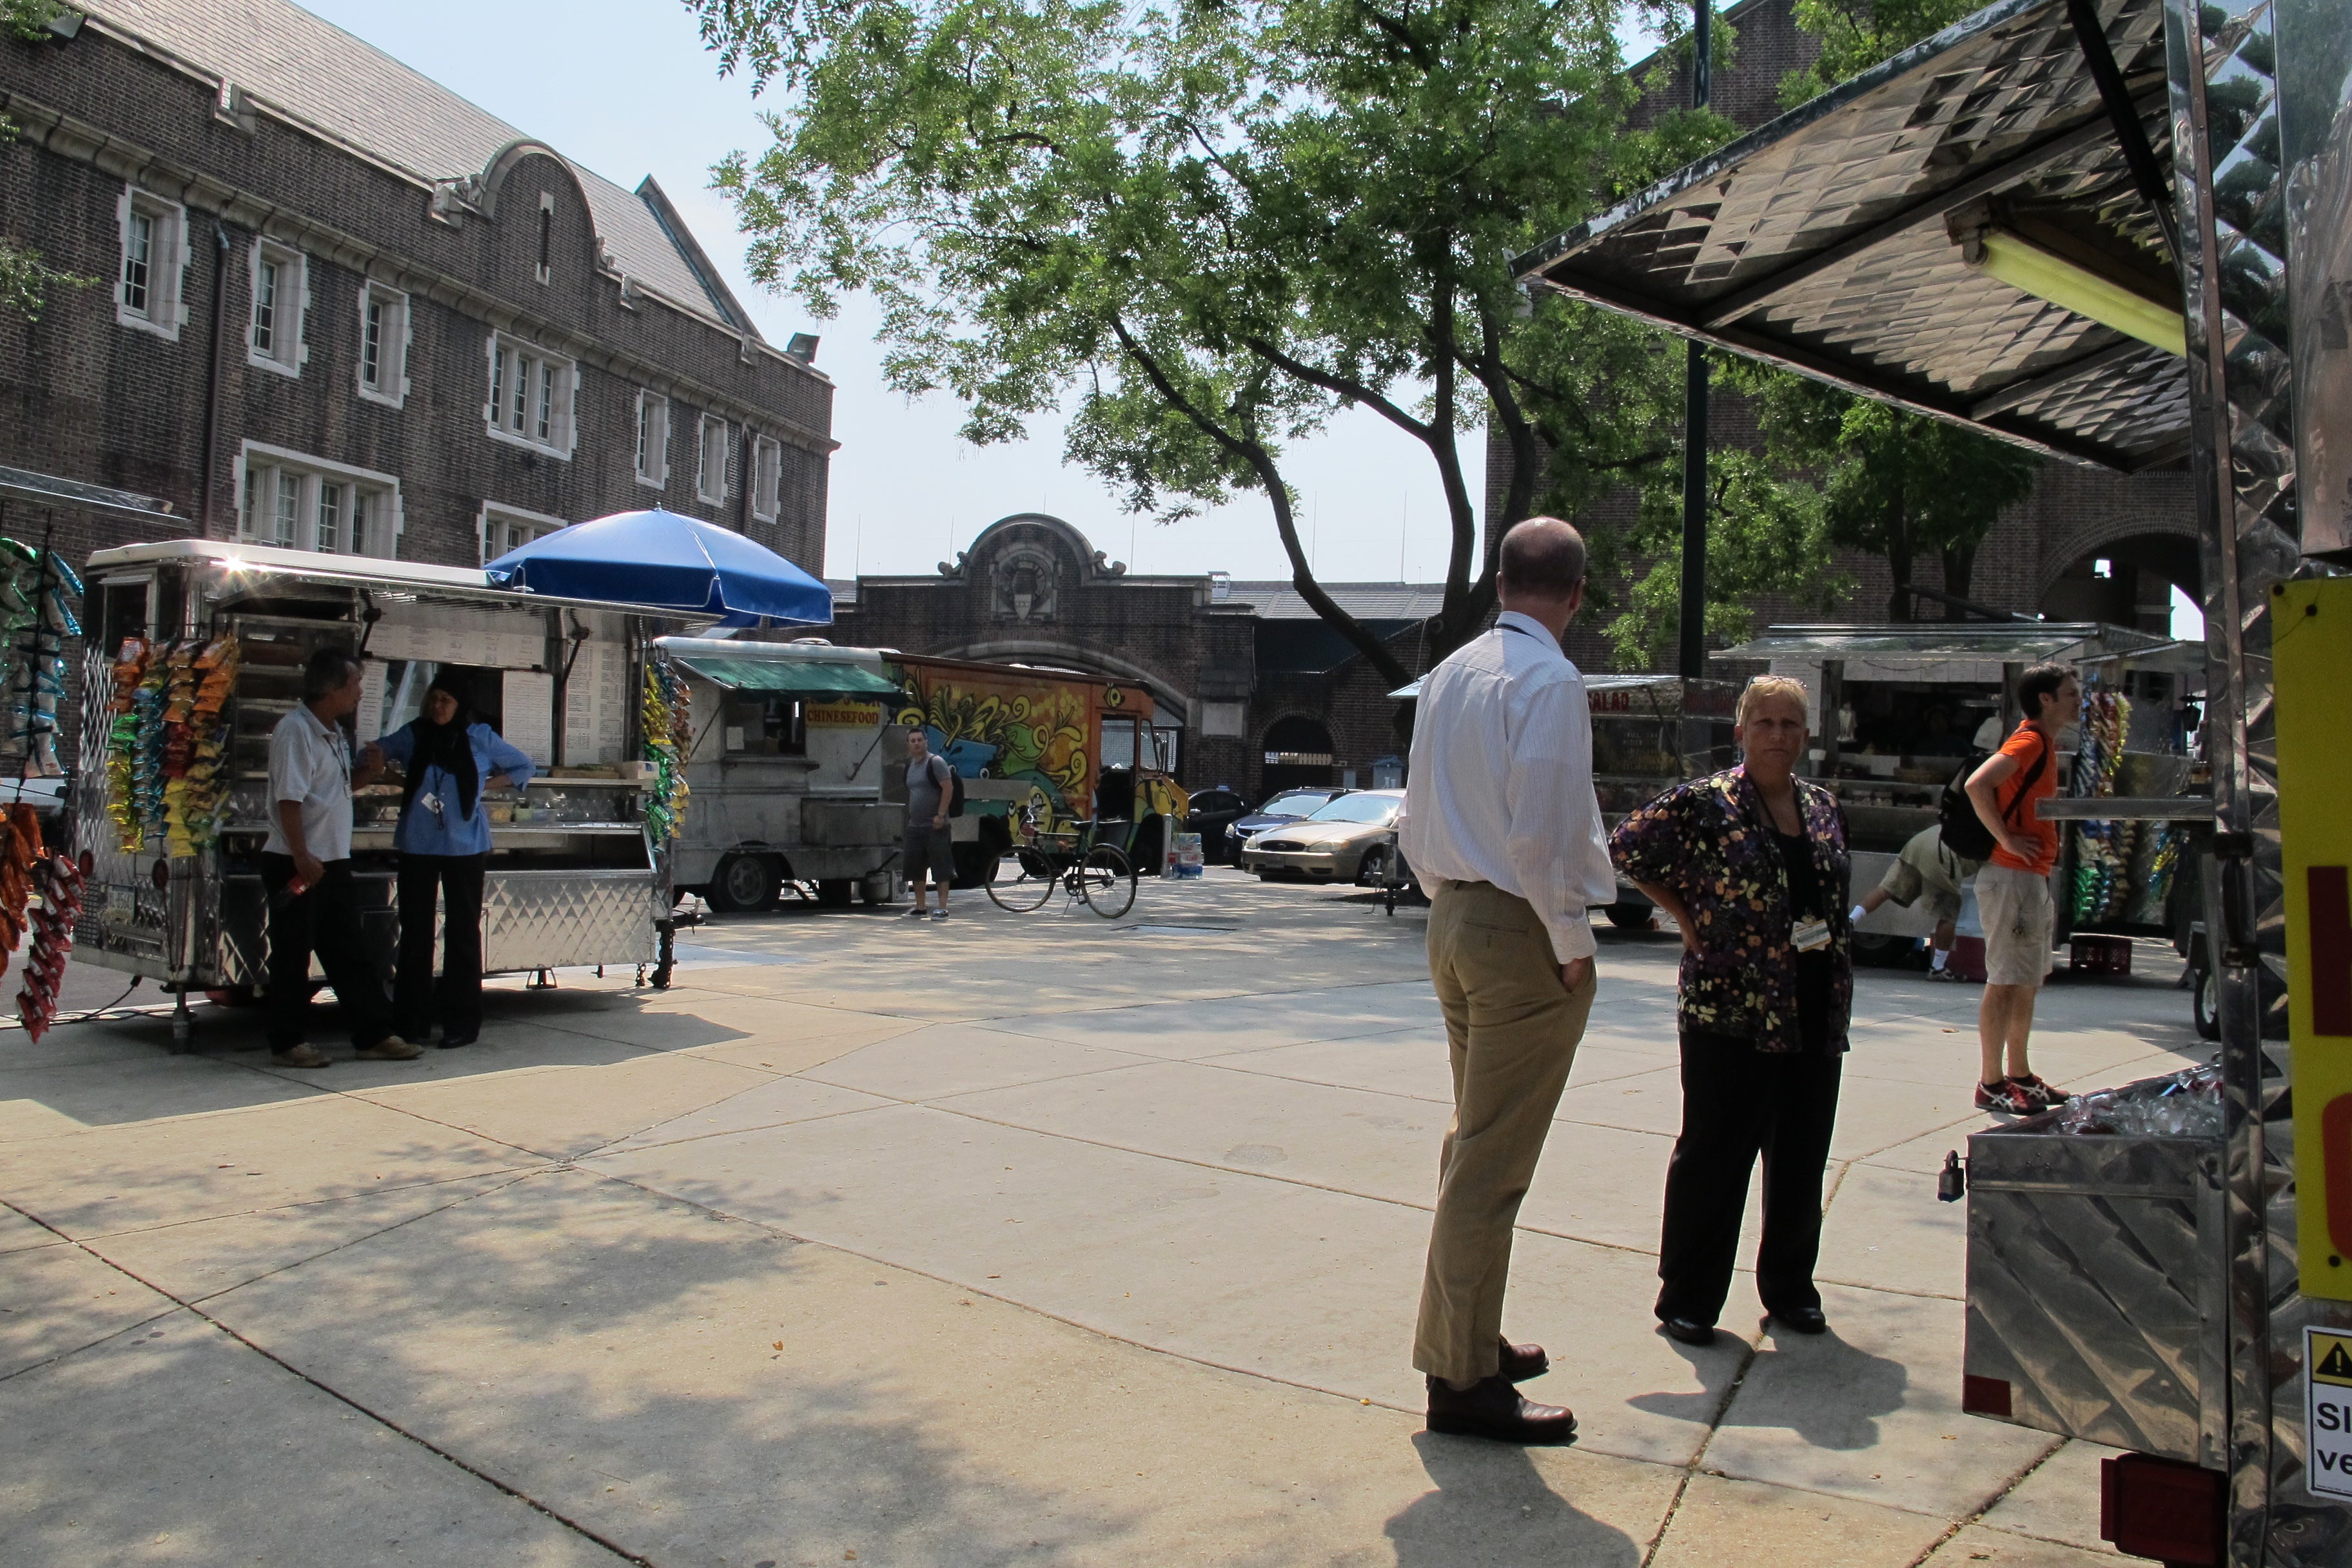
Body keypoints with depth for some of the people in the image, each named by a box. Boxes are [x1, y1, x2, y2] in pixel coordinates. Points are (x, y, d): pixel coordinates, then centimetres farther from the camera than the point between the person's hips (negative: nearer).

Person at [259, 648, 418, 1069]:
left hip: (333, 862, 9)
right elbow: (289, 800, -21)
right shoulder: (295, 731, -15)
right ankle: (289, 1043, 12)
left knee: (350, 954, 10)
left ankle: (372, 1036, 14)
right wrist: (302, 858, -23)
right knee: (293, 956, 2)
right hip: (296, 865, -9)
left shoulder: (334, 733, 14)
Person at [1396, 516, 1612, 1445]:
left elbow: (1416, 821, 16)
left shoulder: (1448, 673, 12)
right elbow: (1543, 831, -21)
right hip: (1522, 931, -9)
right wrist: (1572, 943, -12)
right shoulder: (1548, 680, -14)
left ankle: (1467, 1341, 31)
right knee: (1491, 1166, -3)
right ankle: (1463, 1380, 5)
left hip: (1454, 922, 9)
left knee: (1474, 1148, 19)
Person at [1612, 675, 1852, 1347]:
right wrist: (1687, 918, -5)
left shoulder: (1823, 807, 11)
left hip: (1816, 1015, 6)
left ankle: (1789, 1287, 29)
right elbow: (1627, 846, -5)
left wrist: (1840, 993, 13)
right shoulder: (1704, 803, -8)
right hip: (1731, 1009, -6)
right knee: (1715, 1154, 1)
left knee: (1802, 1155, 13)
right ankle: (1688, 1298, 12)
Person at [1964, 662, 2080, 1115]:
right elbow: (1977, 785, -29)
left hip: (2033, 878, 10)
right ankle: (1991, 1085, -3)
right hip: (2012, 876, -10)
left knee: (2028, 981, 14)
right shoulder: (2029, 741, -13)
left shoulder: (2045, 743, 16)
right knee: (2006, 981, -7)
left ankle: (2020, 1076, 22)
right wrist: (2007, 839, -23)